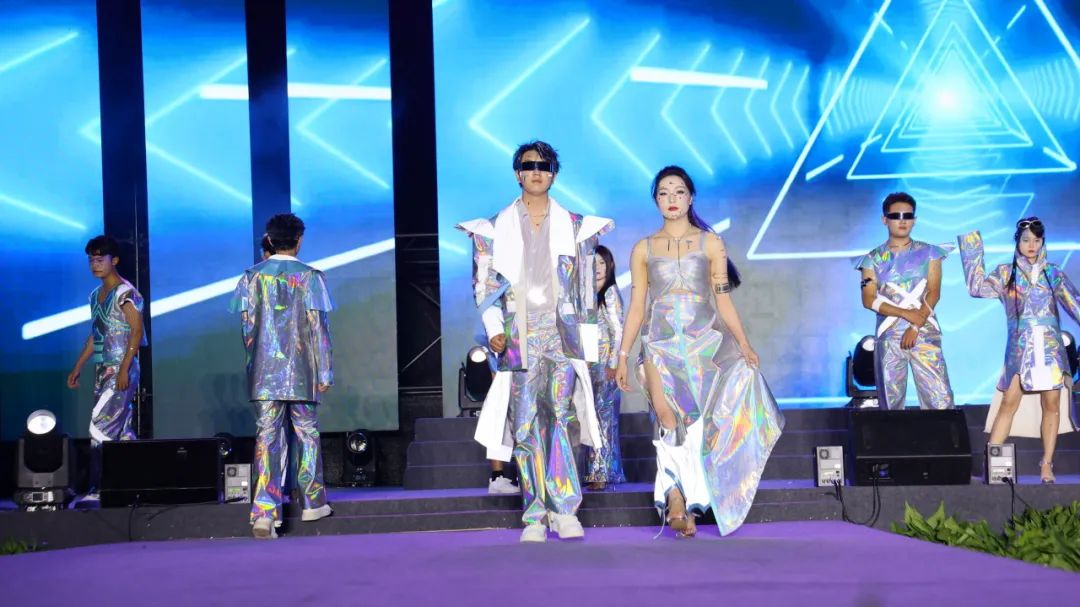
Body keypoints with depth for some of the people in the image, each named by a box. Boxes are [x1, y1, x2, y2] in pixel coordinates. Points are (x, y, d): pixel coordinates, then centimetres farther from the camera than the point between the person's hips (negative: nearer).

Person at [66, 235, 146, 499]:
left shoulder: (125, 293, -9)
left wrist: (124, 369, -21)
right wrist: (77, 368, 19)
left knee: (101, 427, -14)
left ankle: (98, 488, -14)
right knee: (121, 430, 8)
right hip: (103, 370, 8)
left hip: (121, 371, -8)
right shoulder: (96, 295, 16)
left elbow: (137, 332, -14)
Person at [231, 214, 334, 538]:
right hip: (302, 374, -1)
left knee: (266, 437, -2)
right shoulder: (310, 277, -2)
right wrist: (325, 373, 0)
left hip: (263, 373, 1)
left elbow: (247, 326, 5)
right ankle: (312, 502, 24)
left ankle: (264, 512, -12)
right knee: (307, 433, 14)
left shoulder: (253, 276, 4)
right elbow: (318, 328, -4)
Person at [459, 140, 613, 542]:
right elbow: (484, 283, 7)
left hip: (563, 333, 0)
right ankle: (536, 515, 3)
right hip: (518, 338, 1)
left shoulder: (575, 226, 12)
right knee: (525, 425, -1)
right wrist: (493, 328, -7)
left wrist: (589, 345, 7)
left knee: (560, 416, -15)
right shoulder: (495, 228, 11)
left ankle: (563, 509, -13)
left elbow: (586, 287, 11)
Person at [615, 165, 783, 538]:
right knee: (669, 421, -14)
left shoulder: (710, 243, 8)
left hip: (706, 343, 0)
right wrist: (623, 355, 4)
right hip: (661, 346, 0)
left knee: (698, 424, -7)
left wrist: (743, 343, -5)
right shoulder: (644, 249, 11)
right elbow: (636, 307, 10)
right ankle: (680, 498, -11)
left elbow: (723, 299, 5)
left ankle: (677, 497, 1)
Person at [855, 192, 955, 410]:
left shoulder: (928, 253, 9)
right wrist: (906, 314, -12)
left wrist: (915, 327, -12)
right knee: (890, 400, 0)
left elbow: (933, 293, 0)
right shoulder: (873, 259, 8)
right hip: (889, 335, 1)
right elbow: (869, 300, 0)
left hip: (924, 333, -1)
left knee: (940, 399, -9)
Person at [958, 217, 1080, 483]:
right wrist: (972, 251, -1)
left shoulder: (1053, 273, 11)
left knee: (1051, 404, 1)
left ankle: (1047, 465, 9)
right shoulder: (1006, 273, 9)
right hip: (1019, 349, -2)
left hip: (1050, 347, 2)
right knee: (1009, 403, -9)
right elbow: (978, 287, -2)